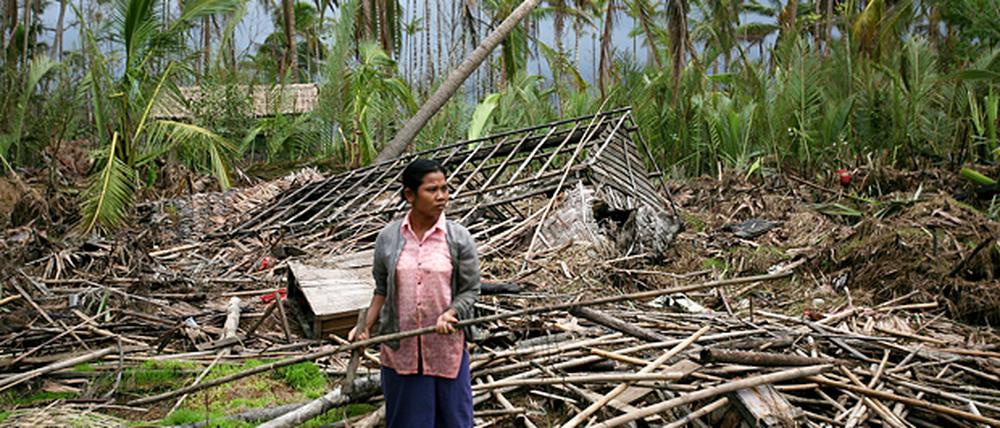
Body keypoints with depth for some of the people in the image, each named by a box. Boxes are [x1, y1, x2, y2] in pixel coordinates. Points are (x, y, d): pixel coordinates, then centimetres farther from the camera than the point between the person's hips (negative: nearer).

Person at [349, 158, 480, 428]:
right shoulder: (388, 238, -1)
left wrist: (451, 314, -21)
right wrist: (365, 327, -2)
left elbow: (470, 291, -3)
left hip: (446, 348, -1)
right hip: (401, 348, 1)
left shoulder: (459, 238, -6)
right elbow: (382, 289, 9)